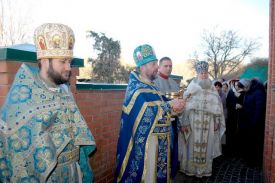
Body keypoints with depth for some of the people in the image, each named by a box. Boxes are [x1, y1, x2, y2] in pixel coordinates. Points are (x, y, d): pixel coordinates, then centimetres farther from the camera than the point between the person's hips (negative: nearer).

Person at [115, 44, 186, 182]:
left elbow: (160, 107, 11)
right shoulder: (136, 87, -16)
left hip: (158, 140, 9)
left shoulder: (150, 86, 13)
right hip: (145, 140, -9)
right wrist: (171, 105, -16)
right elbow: (150, 110, -27)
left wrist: (175, 105, -6)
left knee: (156, 170, 19)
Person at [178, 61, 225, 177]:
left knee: (206, 145, 8)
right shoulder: (192, 87, 0)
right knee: (193, 145, 1)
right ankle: (190, 168, 16)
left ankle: (204, 169, 22)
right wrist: (184, 122, -11)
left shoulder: (212, 89, 10)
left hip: (208, 123, 3)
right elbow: (185, 106, -5)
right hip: (194, 121, -2)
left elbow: (217, 106, 10)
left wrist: (217, 121, 4)